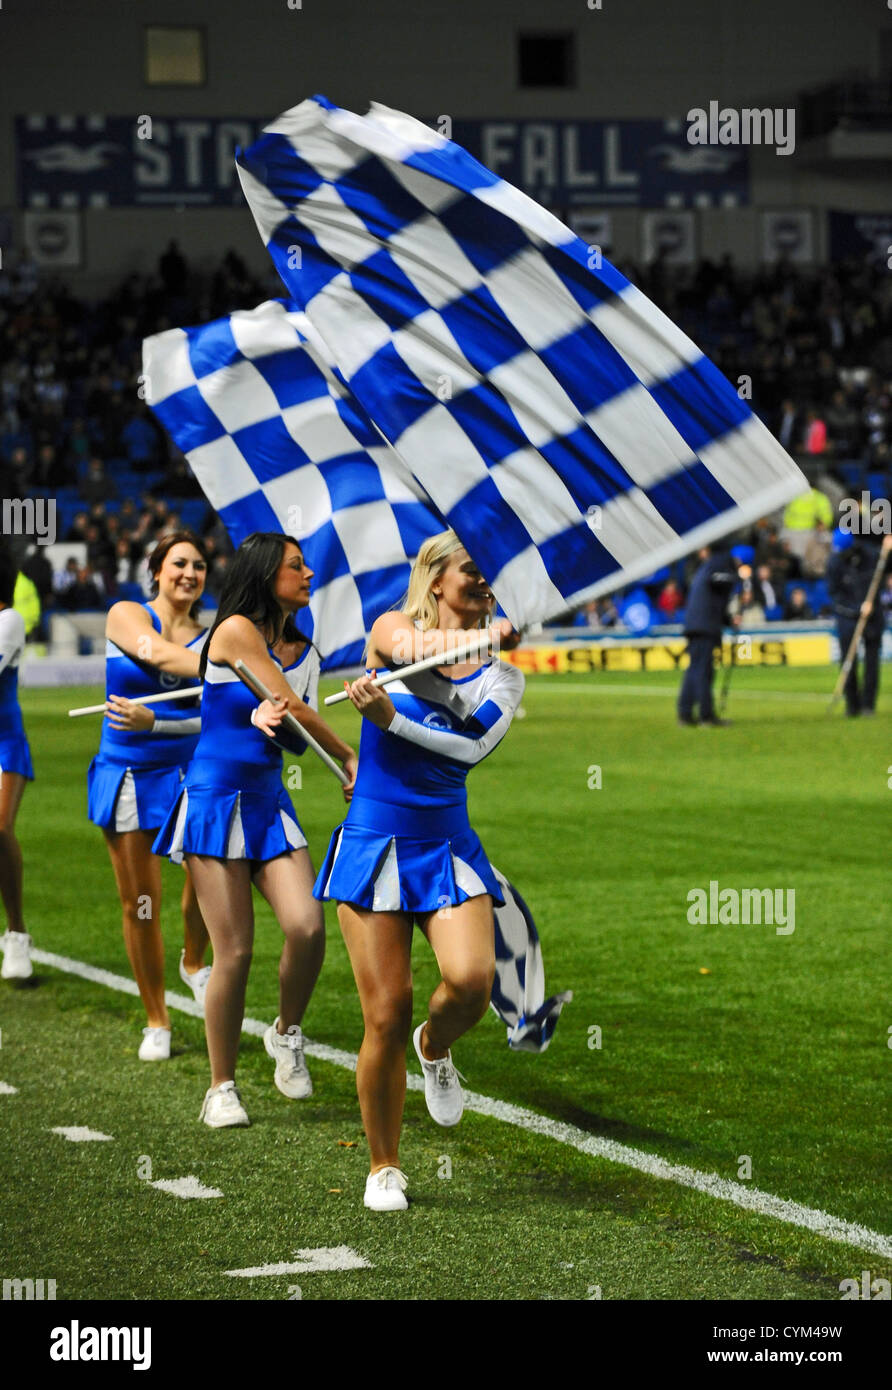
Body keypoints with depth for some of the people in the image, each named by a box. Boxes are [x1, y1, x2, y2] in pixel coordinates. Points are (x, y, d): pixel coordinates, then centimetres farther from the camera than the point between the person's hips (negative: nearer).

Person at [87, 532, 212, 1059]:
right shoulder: (126, 615, -2)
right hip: (129, 773, -1)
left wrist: (154, 723, -28)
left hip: (190, 768, 1)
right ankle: (157, 1020, 15)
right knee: (140, 901, 1)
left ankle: (194, 963, 10)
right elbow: (158, 652, -23)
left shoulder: (209, 638, 3)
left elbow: (209, 717, -8)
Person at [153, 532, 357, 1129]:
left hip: (270, 804, 6)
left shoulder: (299, 648, 13)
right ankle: (222, 1087, 6)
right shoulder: (236, 629, -10)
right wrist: (351, 758, 2)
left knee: (307, 927, -16)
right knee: (235, 951, -8)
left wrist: (274, 717, -10)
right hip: (217, 801, -6)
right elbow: (292, 706, -10)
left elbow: (297, 735, 13)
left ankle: (287, 1034, 11)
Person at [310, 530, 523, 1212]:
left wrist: (392, 720, -20)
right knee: (387, 1015, -6)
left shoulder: (503, 675, 7)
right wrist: (488, 635, -36)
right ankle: (384, 1167, 12)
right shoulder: (391, 627, 3)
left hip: (448, 844, 2)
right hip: (375, 842, -2)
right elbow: (415, 648, -21)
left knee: (472, 979, -23)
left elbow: (474, 746, -10)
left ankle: (435, 1049, 14)